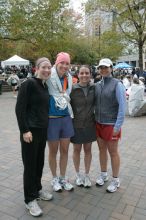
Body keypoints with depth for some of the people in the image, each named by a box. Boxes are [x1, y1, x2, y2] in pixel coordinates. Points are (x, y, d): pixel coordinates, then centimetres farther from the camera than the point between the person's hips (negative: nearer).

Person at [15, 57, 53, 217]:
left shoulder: (45, 86, 10)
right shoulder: (29, 83, -13)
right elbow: (19, 108, -17)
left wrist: (46, 126, 15)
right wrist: (25, 130, -19)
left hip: (43, 130, 7)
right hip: (30, 131, -7)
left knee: (39, 162, 18)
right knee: (30, 164, 4)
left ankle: (37, 189, 38)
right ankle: (30, 199, 20)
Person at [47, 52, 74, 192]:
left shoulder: (69, 78, 5)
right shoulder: (48, 77, -13)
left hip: (66, 118, 5)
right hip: (51, 119, -5)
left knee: (64, 150, 13)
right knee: (53, 151, 11)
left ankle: (63, 178, 32)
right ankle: (54, 179, 32)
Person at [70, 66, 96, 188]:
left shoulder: (94, 88, -3)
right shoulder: (72, 89, -11)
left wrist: (95, 117, 4)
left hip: (90, 124, 2)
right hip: (76, 124, -2)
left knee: (88, 149, 13)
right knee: (77, 149, 11)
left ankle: (87, 175, 30)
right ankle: (78, 174, 32)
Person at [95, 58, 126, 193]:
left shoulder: (117, 84, -10)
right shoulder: (97, 85, 6)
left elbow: (122, 106, -13)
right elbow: (94, 104, 10)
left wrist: (118, 126, -15)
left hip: (111, 124, -5)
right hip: (98, 123, 5)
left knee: (113, 152, 7)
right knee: (102, 150, 16)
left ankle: (115, 180, 24)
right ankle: (103, 174, 35)